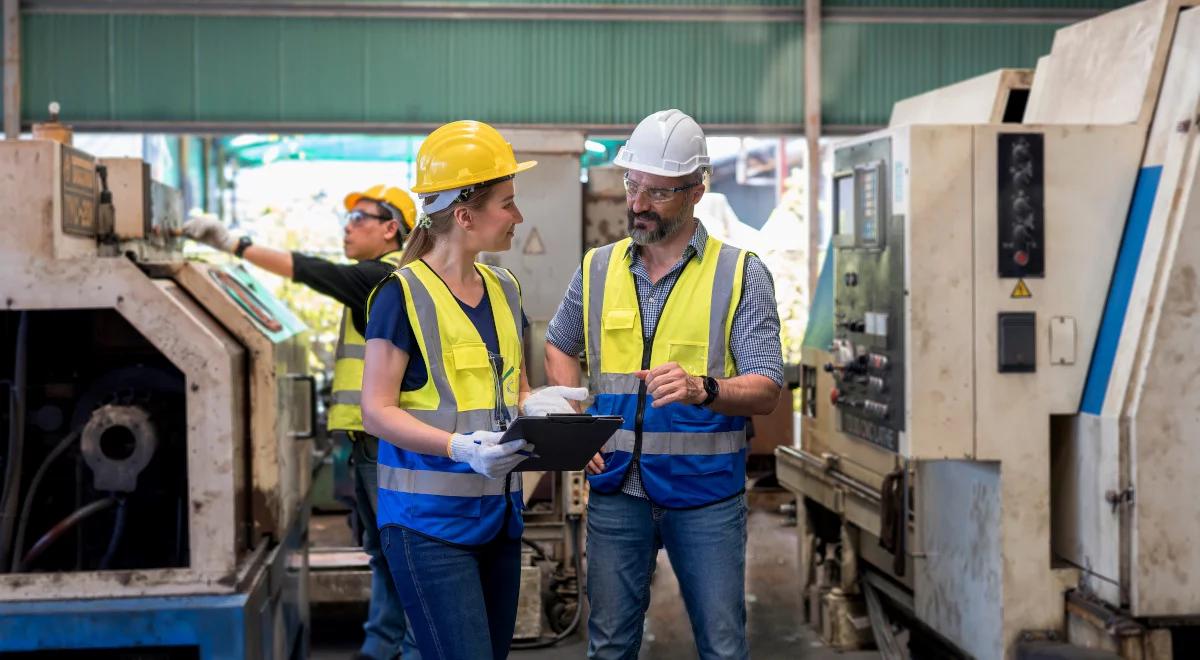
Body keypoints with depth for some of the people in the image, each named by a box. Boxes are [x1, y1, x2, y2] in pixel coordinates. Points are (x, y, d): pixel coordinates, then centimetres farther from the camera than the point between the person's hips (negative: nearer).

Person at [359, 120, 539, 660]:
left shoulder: (503, 290, 12)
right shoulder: (403, 295, -9)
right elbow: (378, 410, -12)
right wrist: (459, 447, -25)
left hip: (498, 510, 7)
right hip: (430, 518, -7)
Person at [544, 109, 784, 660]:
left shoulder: (741, 274, -5)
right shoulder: (598, 268, 6)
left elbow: (765, 392, -9)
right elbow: (559, 347, 21)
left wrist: (702, 389, -29)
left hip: (705, 493, -2)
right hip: (616, 486, 3)